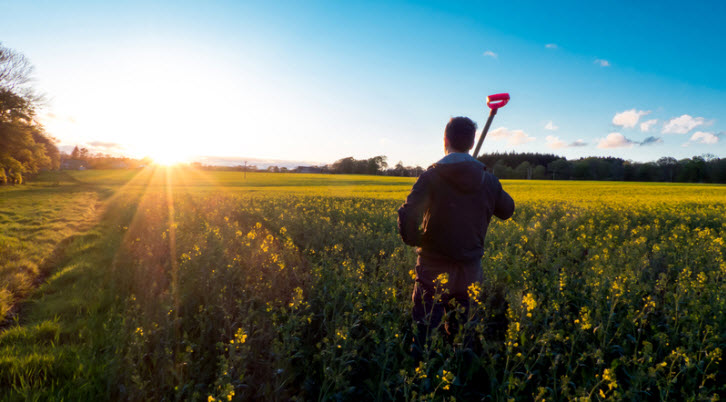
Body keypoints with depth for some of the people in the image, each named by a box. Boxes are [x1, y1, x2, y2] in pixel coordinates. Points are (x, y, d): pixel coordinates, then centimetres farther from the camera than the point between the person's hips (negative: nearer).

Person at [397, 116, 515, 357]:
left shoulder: (431, 176, -12)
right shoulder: (488, 179, 1)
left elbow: (408, 215, -22)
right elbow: (507, 211, 18)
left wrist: (412, 240, -3)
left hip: (435, 268, -4)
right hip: (470, 268, 4)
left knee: (425, 331, 6)